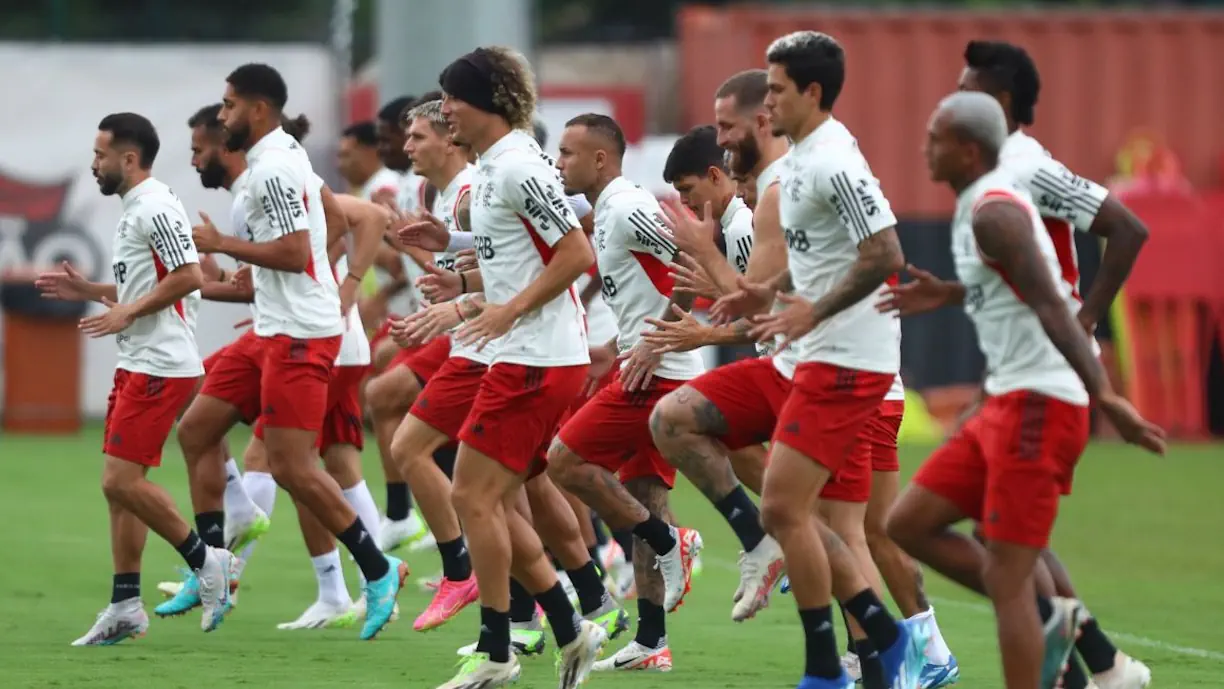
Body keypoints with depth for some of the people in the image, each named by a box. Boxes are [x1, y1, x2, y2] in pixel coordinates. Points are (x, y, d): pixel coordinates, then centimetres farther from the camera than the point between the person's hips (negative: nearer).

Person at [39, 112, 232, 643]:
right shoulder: (136, 210, 18)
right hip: (138, 364, 11)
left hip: (160, 367, -11)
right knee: (119, 485, 8)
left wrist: (127, 313, -18)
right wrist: (89, 292, 16)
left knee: (122, 479, -13)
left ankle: (204, 561, 0)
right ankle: (125, 608, 9)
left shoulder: (155, 207, -14)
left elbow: (188, 277, -22)